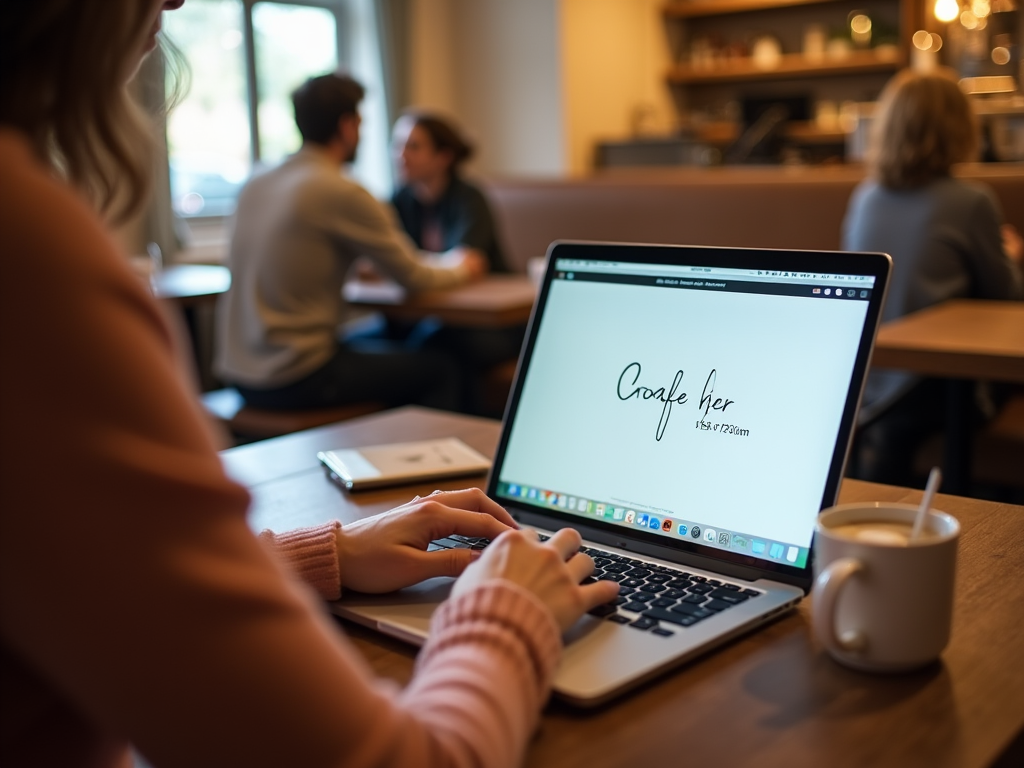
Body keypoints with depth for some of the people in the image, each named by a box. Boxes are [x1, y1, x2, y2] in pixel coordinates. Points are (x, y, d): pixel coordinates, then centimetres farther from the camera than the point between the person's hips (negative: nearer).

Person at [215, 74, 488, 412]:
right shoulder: (342, 192, -16)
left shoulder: (254, 186, 7)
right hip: (296, 380, -8)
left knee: (388, 350, 27)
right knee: (441, 369, 6)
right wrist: (461, 268, 15)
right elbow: (413, 277, -7)